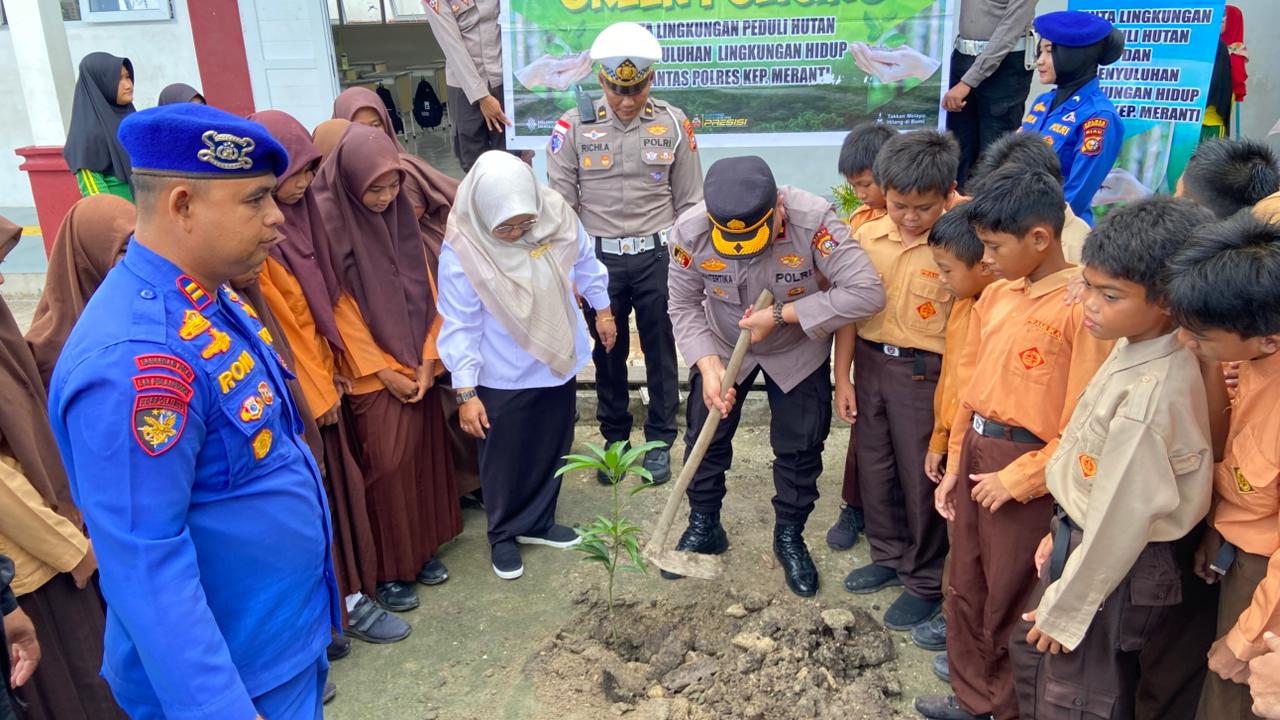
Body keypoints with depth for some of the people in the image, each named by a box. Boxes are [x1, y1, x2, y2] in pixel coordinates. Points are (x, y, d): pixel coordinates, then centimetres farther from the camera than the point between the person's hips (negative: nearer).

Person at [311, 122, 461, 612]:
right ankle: (388, 568, 15)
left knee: (425, 454, 11)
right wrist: (385, 372, -11)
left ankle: (423, 548, 28)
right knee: (388, 464, -1)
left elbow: (424, 288, 5)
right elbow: (339, 308, -12)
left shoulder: (401, 215, 3)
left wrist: (427, 359, -3)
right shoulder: (329, 222, -13)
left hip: (419, 366, 5)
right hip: (374, 373, -5)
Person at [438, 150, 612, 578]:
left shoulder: (556, 215, -15)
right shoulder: (462, 249, -24)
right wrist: (465, 392, -18)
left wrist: (602, 309, 16)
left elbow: (584, 262, 5)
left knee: (552, 449, 19)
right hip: (502, 378, -4)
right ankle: (503, 535, 33)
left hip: (558, 362, 4)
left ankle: (538, 523, 40)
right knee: (504, 459, 10)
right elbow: (460, 327, -18)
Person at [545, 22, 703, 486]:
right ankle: (614, 439, 30)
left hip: (658, 256, 0)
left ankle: (660, 441, 27)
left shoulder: (674, 124, -1)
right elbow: (560, 205, -1)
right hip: (600, 257, 0)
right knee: (607, 352, 12)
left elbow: (689, 202, 5)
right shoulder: (574, 126, -5)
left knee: (661, 350, 9)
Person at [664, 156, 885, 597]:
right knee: (704, 437, 11)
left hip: (799, 350, -1)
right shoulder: (690, 231, -29)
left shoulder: (813, 221, -36)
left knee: (800, 448, 8)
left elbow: (866, 292, -38)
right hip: (722, 347, 2)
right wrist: (708, 365, -30)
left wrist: (781, 315, -36)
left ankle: (790, 537, 32)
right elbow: (684, 305, -16)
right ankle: (703, 528, 35)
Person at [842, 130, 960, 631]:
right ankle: (890, 556, 40)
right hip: (870, 363, 5)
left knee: (922, 477, 8)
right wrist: (843, 375, 6)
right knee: (874, 467, 18)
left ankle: (926, 581, 28)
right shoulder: (866, 237, -2)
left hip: (925, 371, -5)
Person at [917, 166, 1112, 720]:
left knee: (1009, 601, 9)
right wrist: (954, 464, 14)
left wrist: (1018, 480, -14)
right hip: (976, 453, 8)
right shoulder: (995, 296, 6)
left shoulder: (1081, 306, -18)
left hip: (1027, 468, -7)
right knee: (966, 590, 19)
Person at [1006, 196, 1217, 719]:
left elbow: (1120, 519, -24)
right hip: (1082, 540, 8)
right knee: (1030, 651, 26)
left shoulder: (1150, 396, -31)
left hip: (1115, 566, -8)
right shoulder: (1134, 348, -4)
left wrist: (1065, 610, -13)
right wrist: (1060, 533, 15)